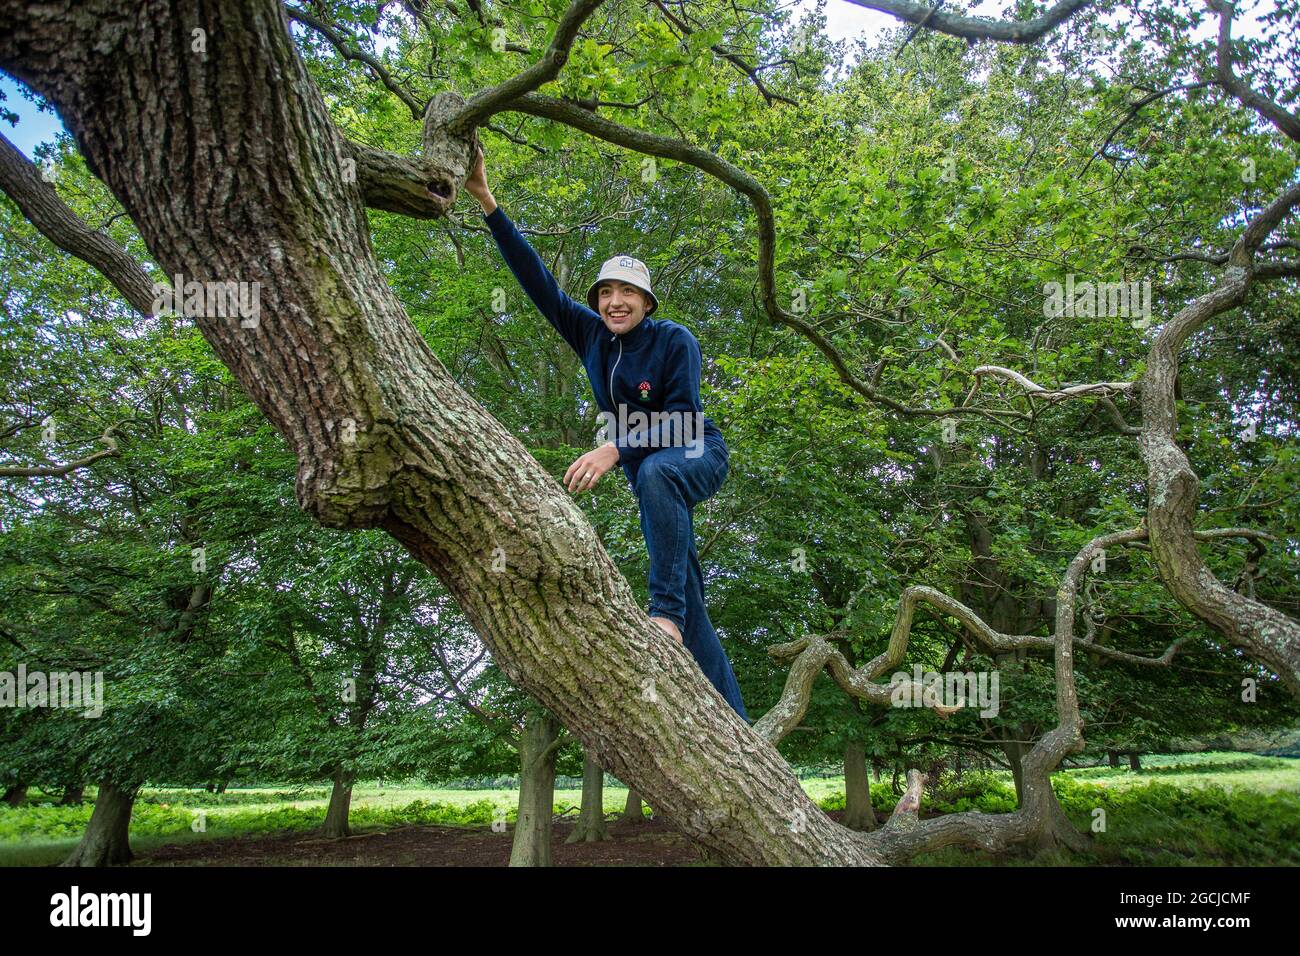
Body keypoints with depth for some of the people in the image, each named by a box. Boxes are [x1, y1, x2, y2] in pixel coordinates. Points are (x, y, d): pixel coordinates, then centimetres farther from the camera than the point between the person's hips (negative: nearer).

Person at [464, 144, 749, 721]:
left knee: (656, 471, -43)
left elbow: (680, 416, -24)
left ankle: (666, 609, -40)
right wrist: (486, 202, -11)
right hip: (645, 472, 5)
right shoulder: (590, 335, -3)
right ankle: (735, 725, 6)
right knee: (693, 617, 1)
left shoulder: (674, 340, -16)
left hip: (698, 457, -5)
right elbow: (537, 280, -5)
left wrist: (616, 449, -37)